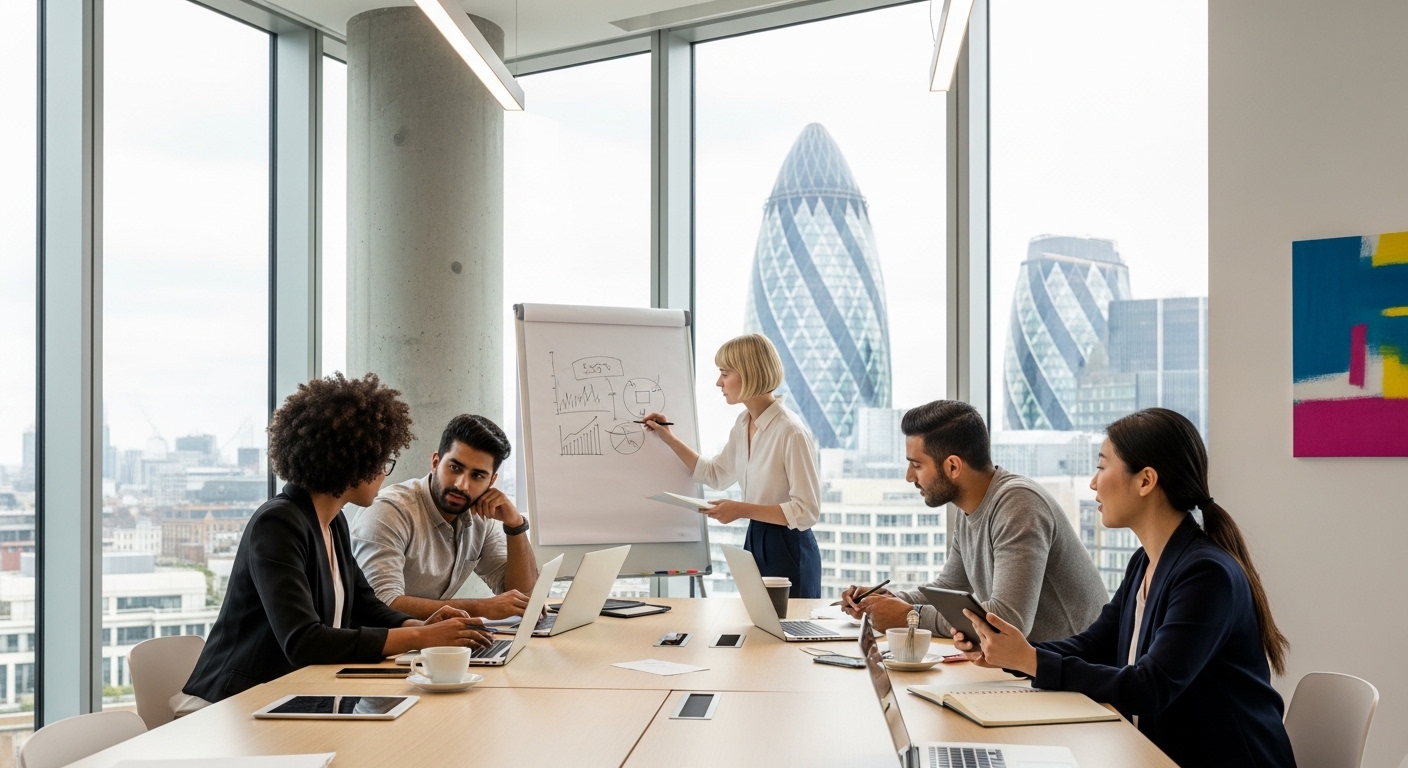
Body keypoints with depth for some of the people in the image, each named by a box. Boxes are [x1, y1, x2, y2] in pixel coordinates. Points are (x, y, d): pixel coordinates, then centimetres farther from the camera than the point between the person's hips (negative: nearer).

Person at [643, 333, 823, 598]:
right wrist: (669, 438, 14)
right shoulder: (743, 424, 4)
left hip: (789, 550, -8)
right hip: (755, 543, 8)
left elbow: (807, 511, -21)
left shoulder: (791, 432, -22)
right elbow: (715, 474, 20)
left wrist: (742, 509, -23)